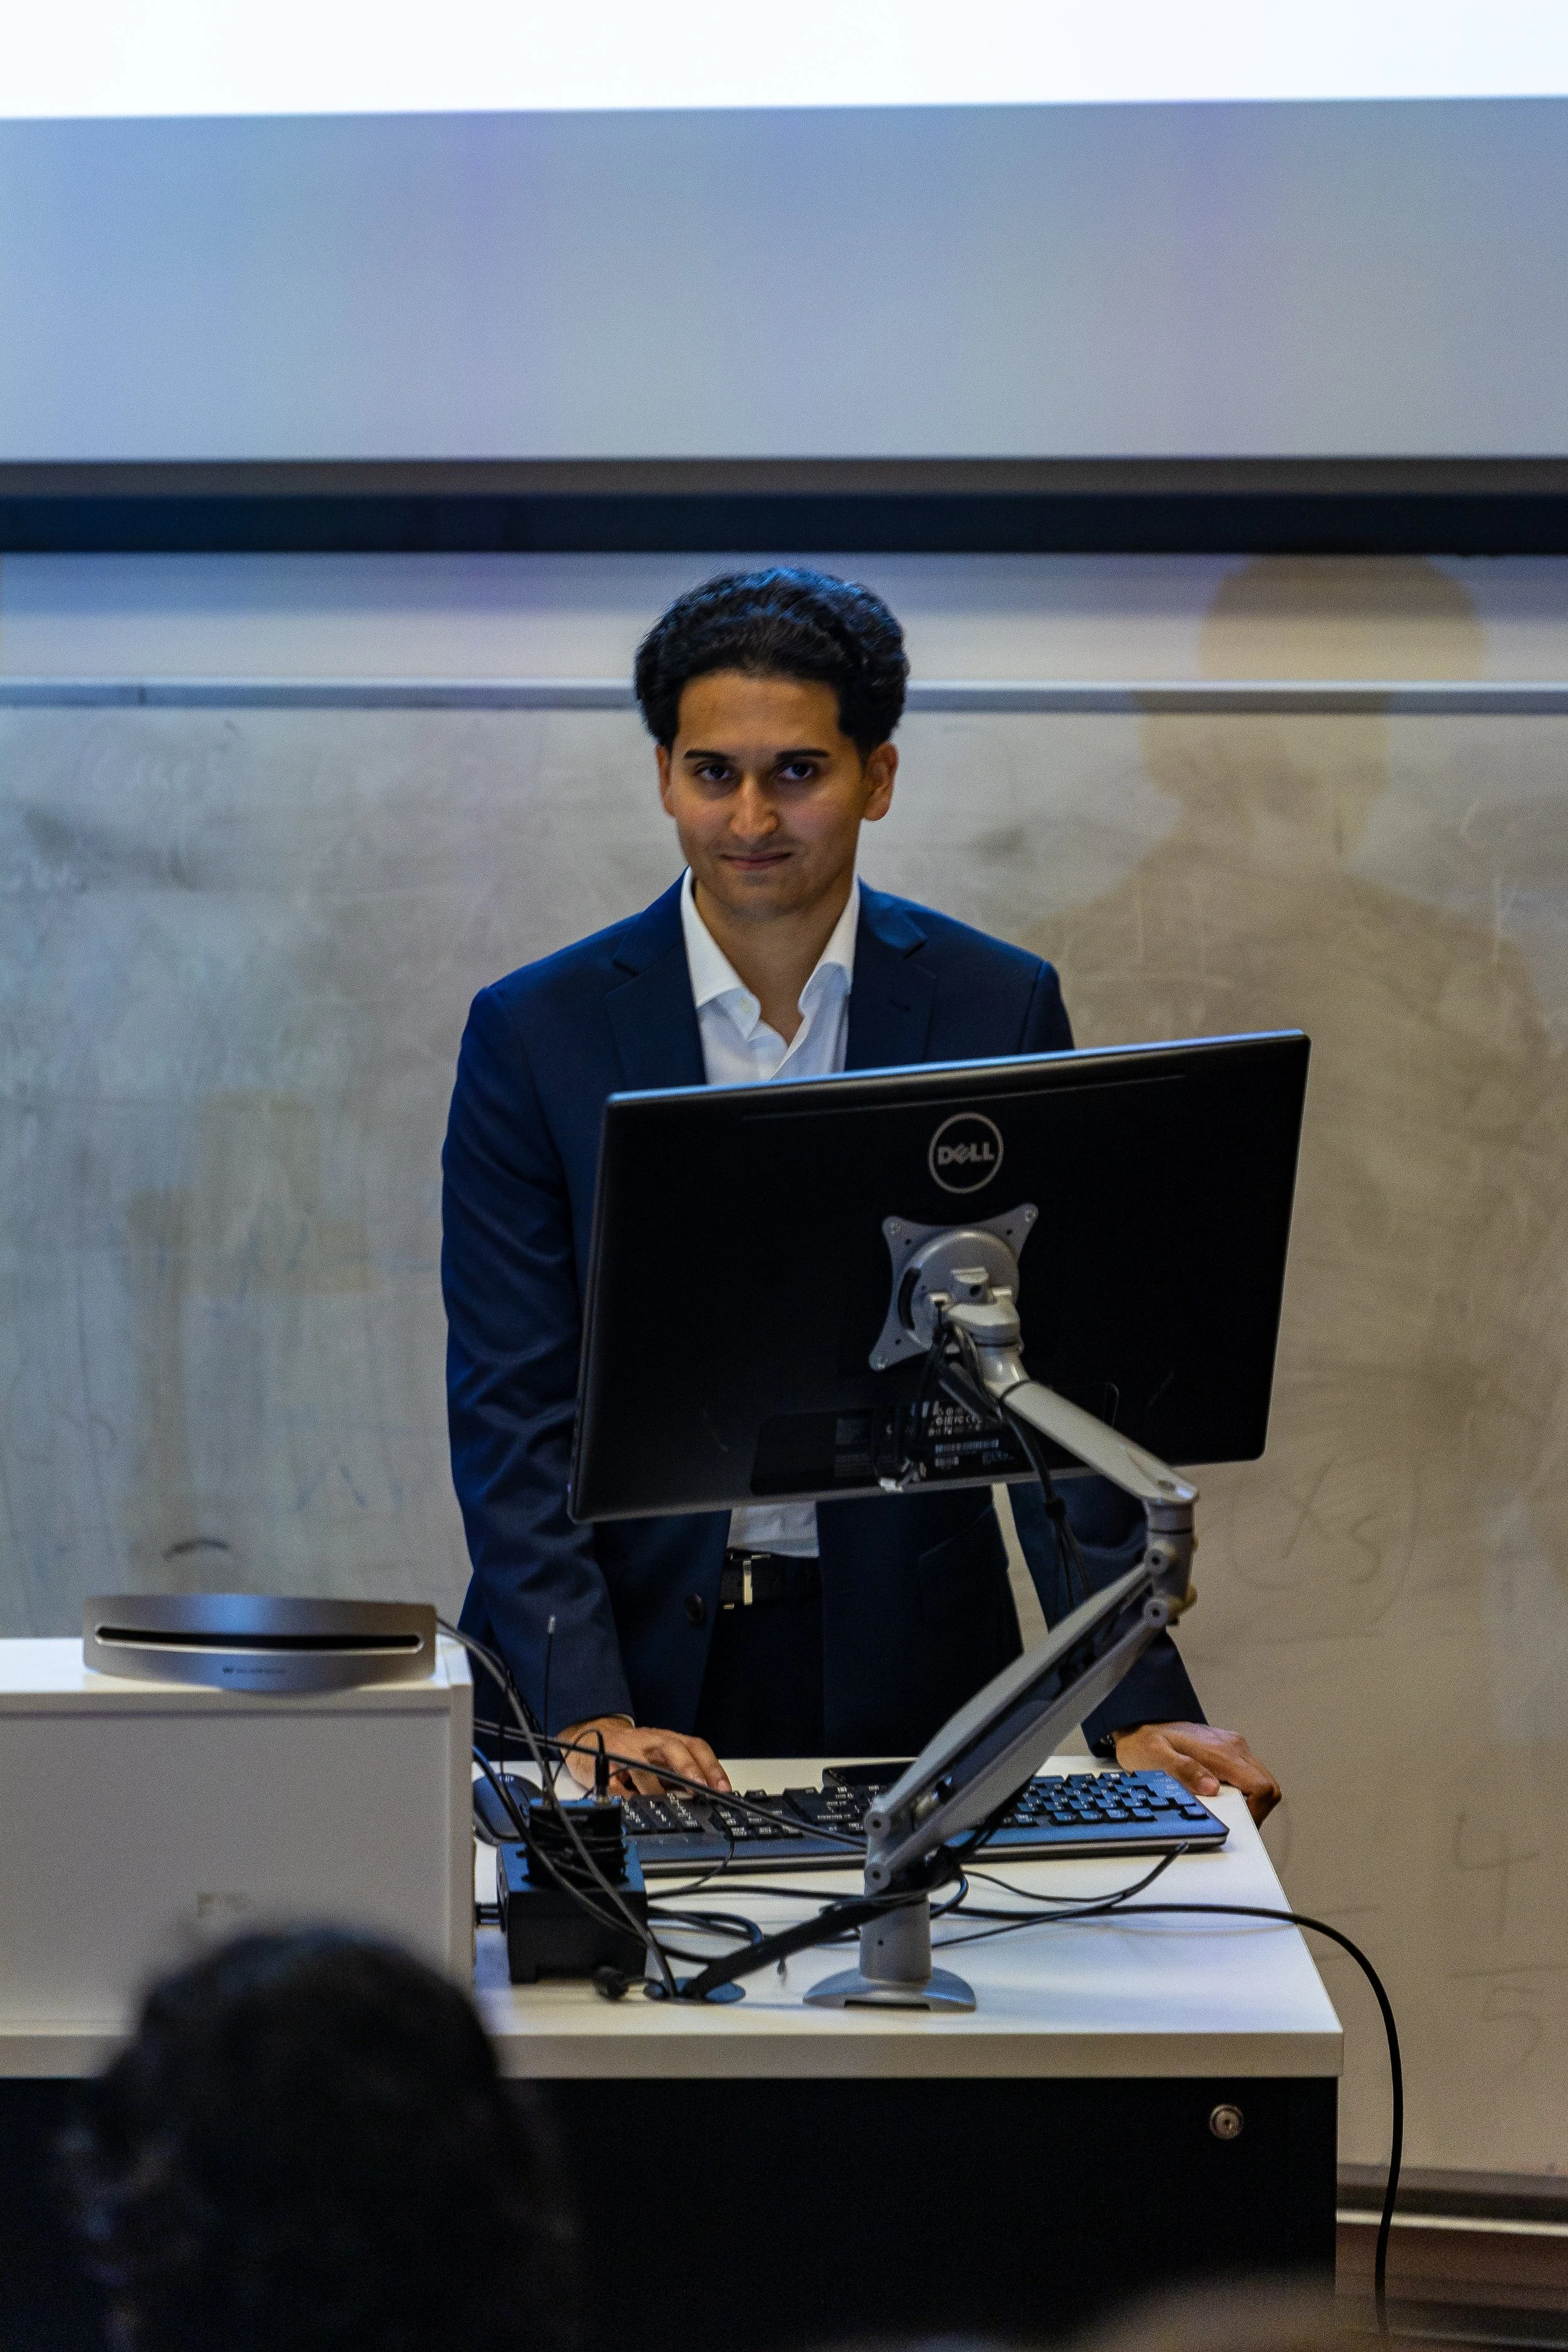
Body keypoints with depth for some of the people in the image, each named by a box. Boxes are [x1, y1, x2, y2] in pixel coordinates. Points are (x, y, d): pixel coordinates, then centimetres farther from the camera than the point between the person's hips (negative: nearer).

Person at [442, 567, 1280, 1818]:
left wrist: (1139, 1703, -8)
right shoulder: (536, 1032, 0)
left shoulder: (997, 1008, 3)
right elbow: (510, 1408, -2)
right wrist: (586, 1709, -15)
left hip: (902, 1664, 1)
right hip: (640, 1653, -1)